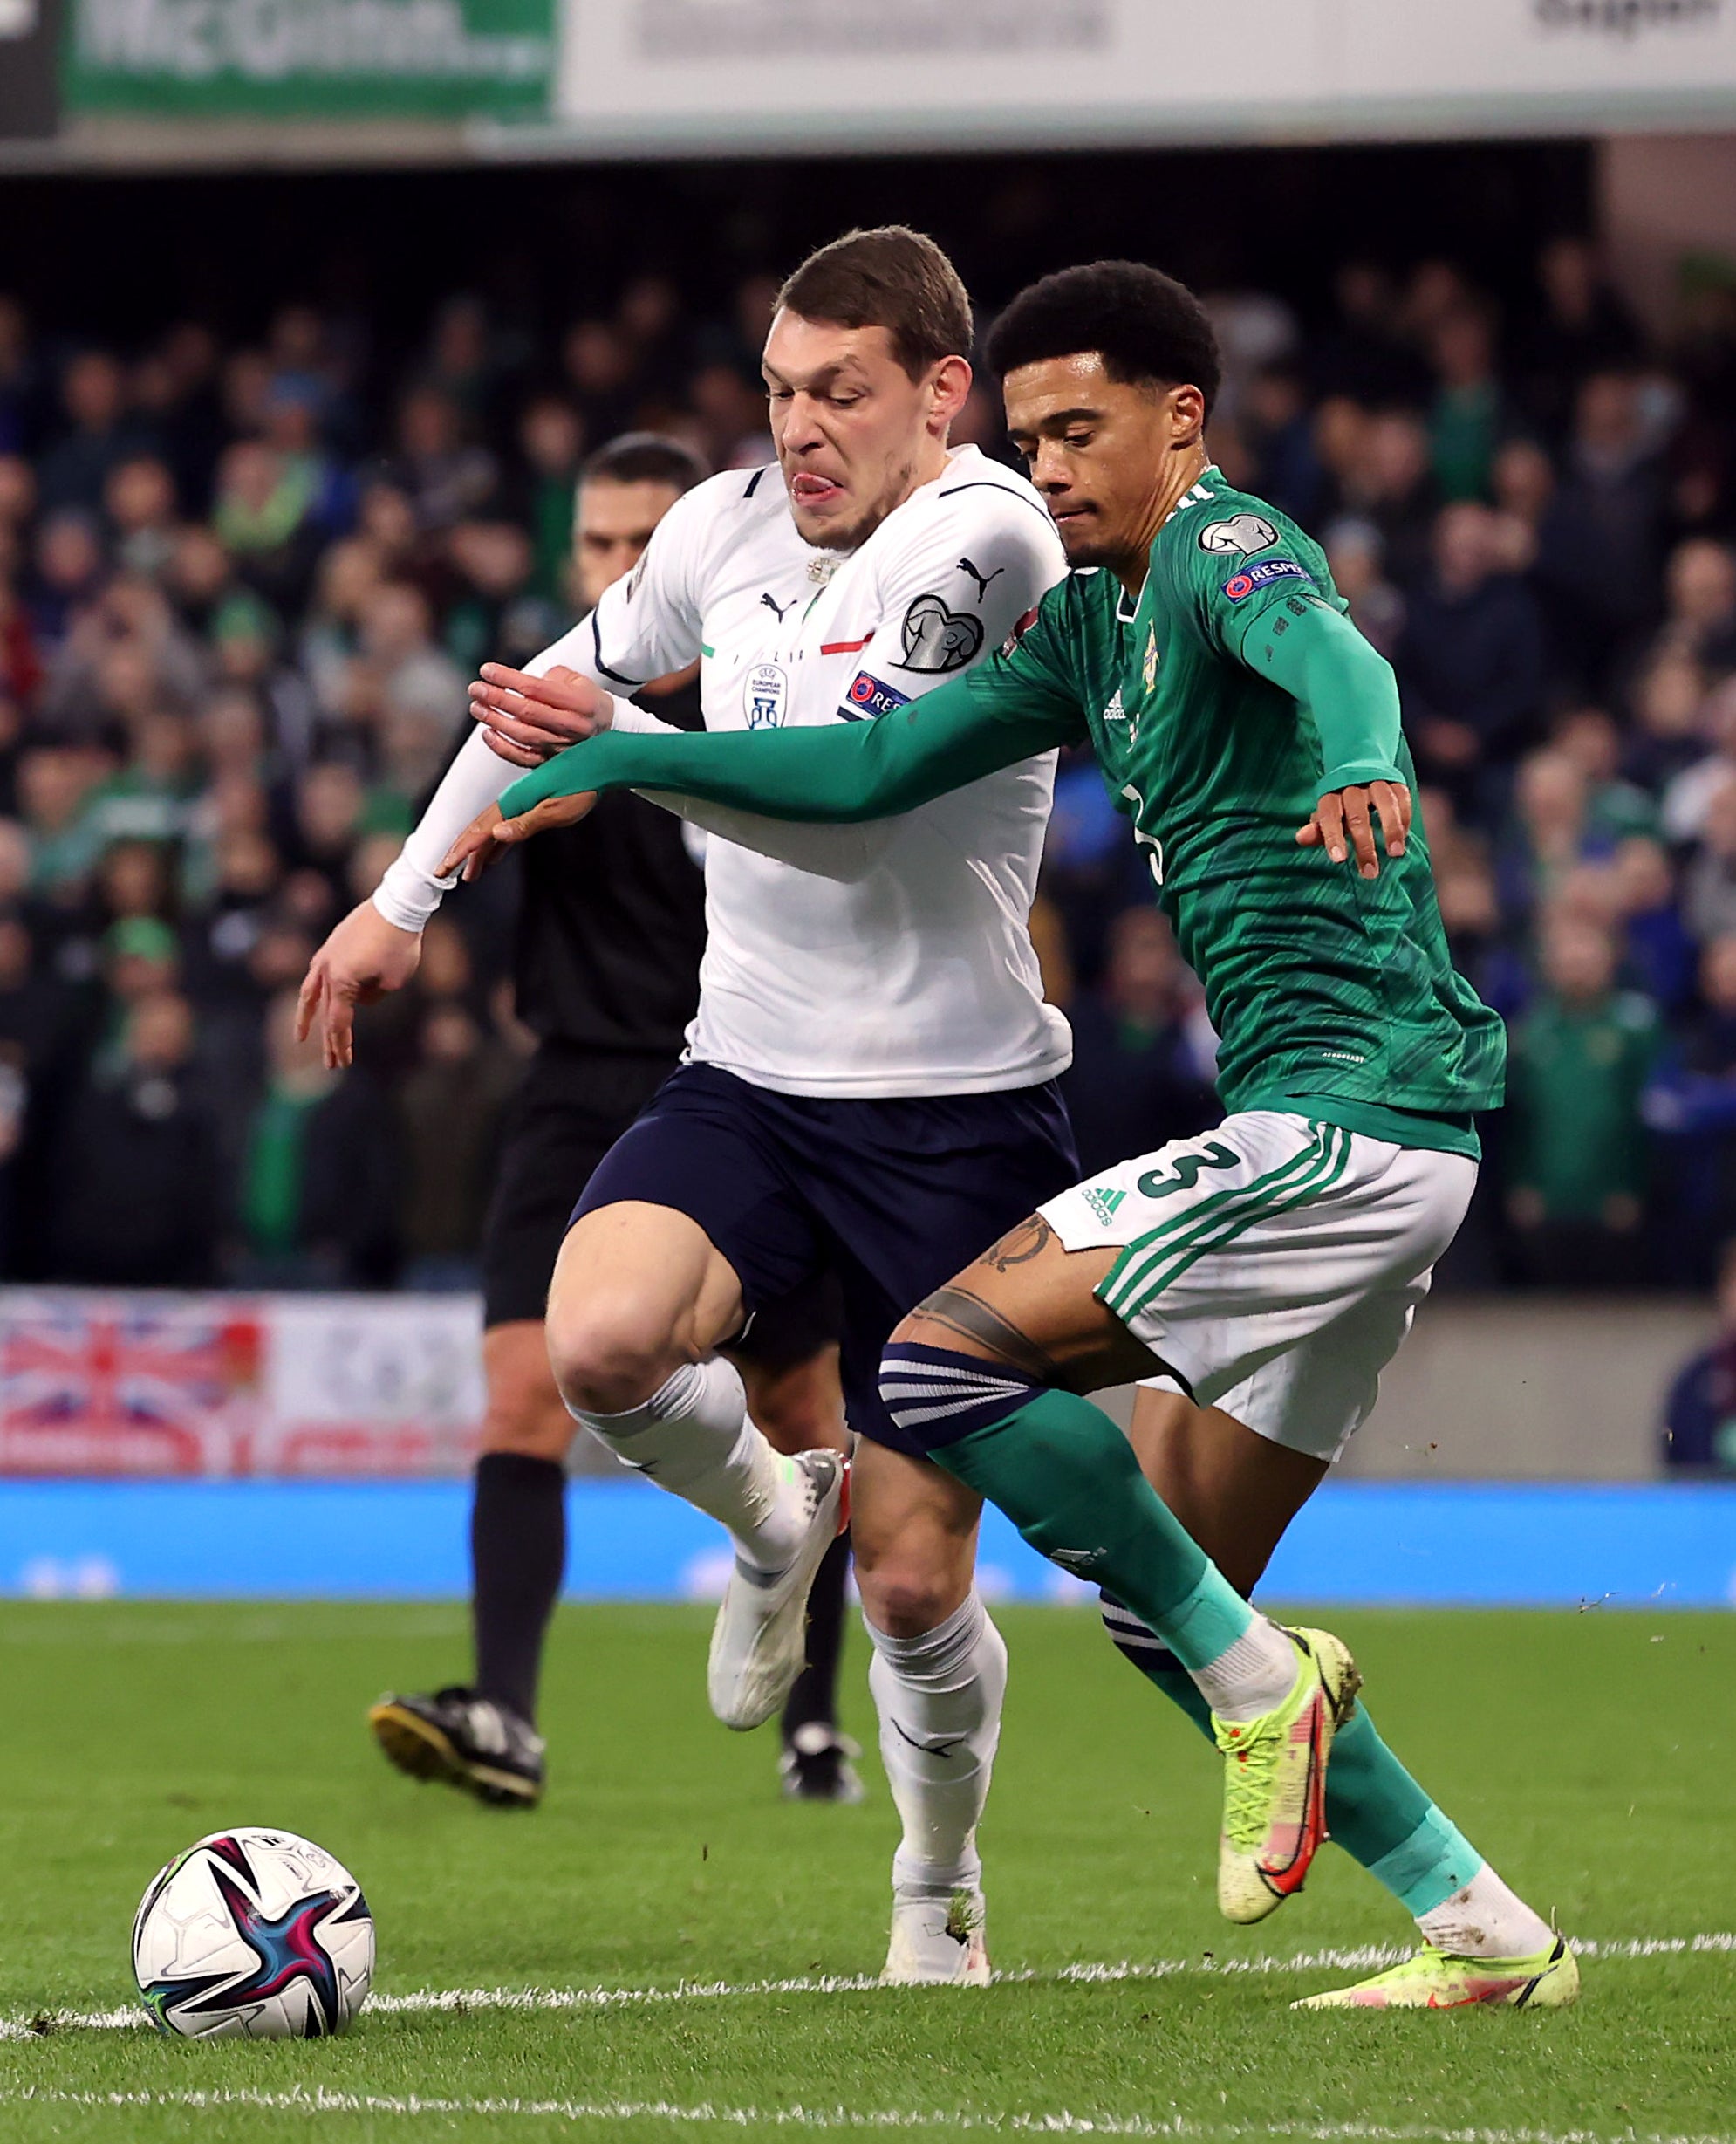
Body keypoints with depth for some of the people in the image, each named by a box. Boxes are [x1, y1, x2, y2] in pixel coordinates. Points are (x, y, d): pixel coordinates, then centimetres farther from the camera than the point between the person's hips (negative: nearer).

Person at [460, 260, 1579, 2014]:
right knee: (1169, 1595, 9)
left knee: (945, 1359, -15)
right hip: (1377, 1139, 10)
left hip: (1342, 1116, -10)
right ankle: (1490, 1936, 9)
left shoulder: (1222, 548, -9)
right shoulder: (1093, 621, 19)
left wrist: (1361, 759, -55)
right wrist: (613, 762, 21)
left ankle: (1261, 1687, -9)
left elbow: (1327, 652, -32)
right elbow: (878, 770, 25)